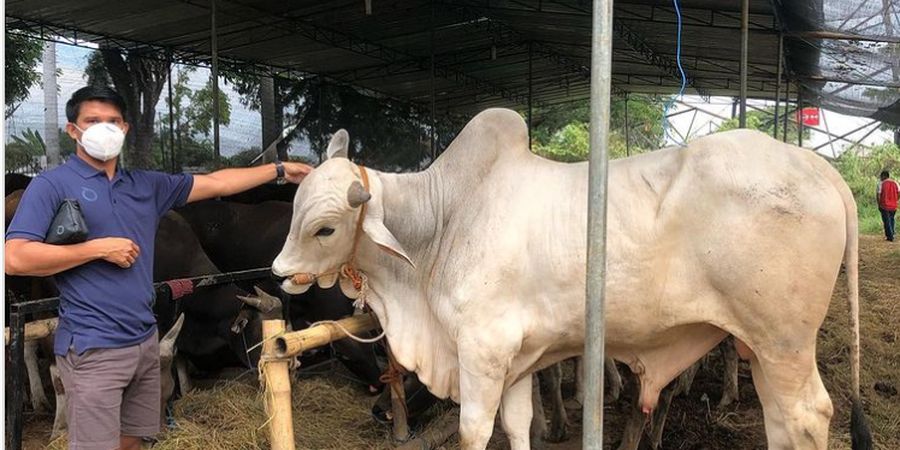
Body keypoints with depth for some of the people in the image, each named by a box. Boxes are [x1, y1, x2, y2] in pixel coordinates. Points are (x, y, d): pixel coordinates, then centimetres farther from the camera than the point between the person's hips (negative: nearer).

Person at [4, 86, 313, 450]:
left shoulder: (146, 185, 12)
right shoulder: (52, 185, -4)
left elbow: (215, 183, 18)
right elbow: (15, 259, -14)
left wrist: (280, 170, 19)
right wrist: (100, 248, -14)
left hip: (146, 341, 6)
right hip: (94, 348, -6)